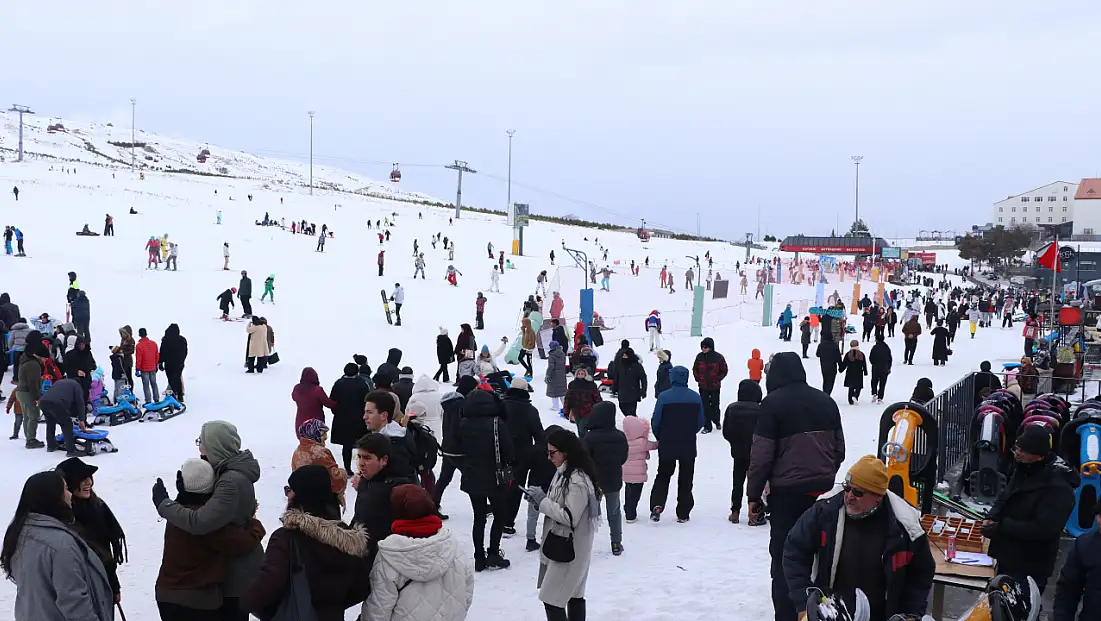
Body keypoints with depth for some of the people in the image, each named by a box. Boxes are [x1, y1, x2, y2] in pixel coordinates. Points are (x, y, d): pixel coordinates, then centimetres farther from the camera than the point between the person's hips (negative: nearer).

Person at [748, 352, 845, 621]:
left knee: (785, 557, 3)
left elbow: (761, 455, -11)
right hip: (823, 489, 5)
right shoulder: (826, 401, 7)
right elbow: (839, 449, 12)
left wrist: (754, 495, -3)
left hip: (787, 491, -5)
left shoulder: (773, 403, -9)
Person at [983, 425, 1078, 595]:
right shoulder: (1023, 469, 6)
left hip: (1030, 568, -9)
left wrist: (1000, 527, -24)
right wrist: (991, 517, -2)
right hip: (1007, 556, 9)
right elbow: (1006, 496, 19)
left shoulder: (1057, 487, -24)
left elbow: (1044, 529, -29)